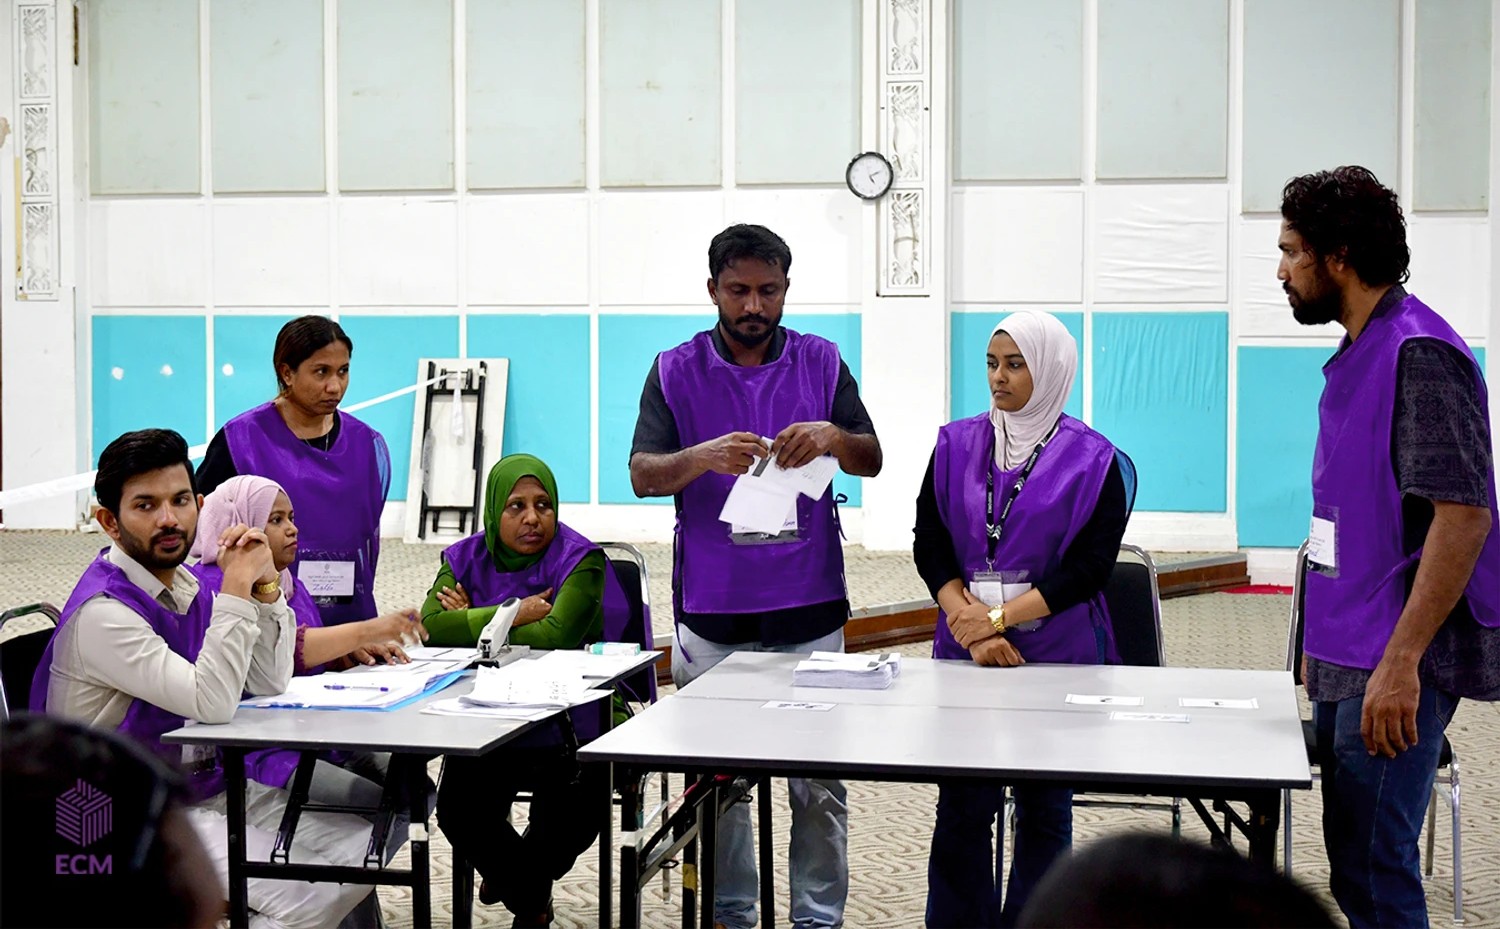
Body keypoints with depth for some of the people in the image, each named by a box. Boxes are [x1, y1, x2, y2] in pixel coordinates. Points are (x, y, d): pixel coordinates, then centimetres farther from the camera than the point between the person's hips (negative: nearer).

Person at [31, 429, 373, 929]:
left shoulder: (186, 583, 6)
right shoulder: (103, 611, -21)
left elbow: (271, 682, 6)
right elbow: (213, 701, -30)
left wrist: (265, 586, -8)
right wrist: (236, 587, -25)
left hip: (206, 789, 8)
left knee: (363, 850, 2)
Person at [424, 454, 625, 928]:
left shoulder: (580, 560, -7)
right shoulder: (465, 559, 7)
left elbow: (554, 635, -23)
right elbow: (430, 626, -11)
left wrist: (473, 621, -11)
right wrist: (514, 615, -16)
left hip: (571, 724, -3)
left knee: (568, 821, -21)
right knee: (457, 809, -18)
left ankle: (512, 874, 21)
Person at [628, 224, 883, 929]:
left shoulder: (820, 362, 7)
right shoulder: (675, 372, 4)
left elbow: (873, 462, 5)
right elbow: (642, 474, -3)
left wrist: (834, 437, -17)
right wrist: (703, 457, -23)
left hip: (808, 611, 0)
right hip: (712, 613, 0)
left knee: (820, 781, 2)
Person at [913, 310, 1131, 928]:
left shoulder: (1092, 461, -1)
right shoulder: (956, 447, 8)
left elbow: (1089, 567, -7)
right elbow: (929, 547, 3)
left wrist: (999, 618, -14)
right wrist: (969, 622, -12)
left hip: (1058, 654, -2)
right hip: (965, 650, 2)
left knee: (1044, 809, 4)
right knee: (961, 808, -1)